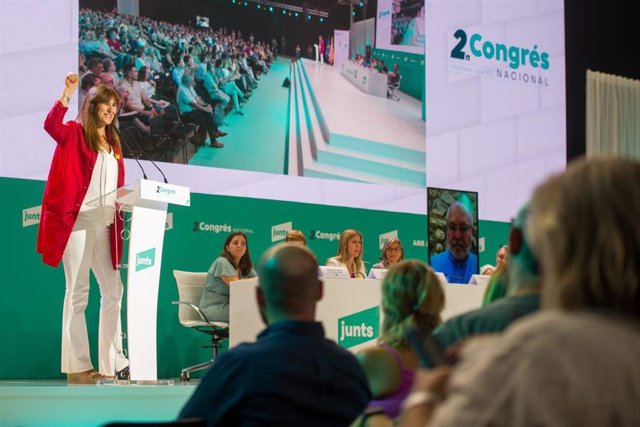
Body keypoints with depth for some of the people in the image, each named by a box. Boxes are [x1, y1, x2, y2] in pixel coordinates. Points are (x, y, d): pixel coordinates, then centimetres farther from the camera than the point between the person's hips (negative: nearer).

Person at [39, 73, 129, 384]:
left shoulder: (113, 142, 18)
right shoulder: (75, 133, -1)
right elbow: (51, 126, -23)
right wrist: (67, 94, -30)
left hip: (106, 225, 7)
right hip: (78, 221, -7)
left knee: (112, 291, 7)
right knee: (78, 292, -5)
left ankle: (112, 362, 13)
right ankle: (76, 365, -4)